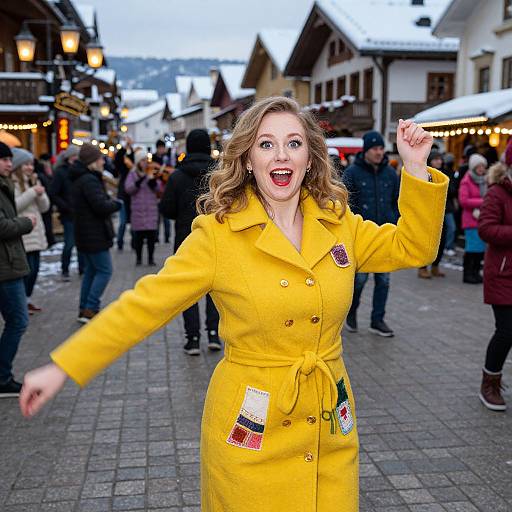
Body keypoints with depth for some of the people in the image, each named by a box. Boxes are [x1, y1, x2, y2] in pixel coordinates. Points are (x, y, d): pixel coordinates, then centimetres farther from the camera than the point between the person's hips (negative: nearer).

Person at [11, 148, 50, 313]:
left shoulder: (31, 182, 17)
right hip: (22, 236, -8)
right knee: (28, 269, -8)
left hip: (36, 233, 8)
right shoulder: (11, 183, -8)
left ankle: (27, 300, 23)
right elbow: (13, 206, -20)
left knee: (34, 269, 11)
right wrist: (32, 192, -19)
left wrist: (39, 191, -4)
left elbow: (44, 207, 12)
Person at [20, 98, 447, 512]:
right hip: (251, 433, -3)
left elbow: (413, 247, 10)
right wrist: (62, 368, -12)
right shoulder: (217, 233, -11)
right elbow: (147, 304, -10)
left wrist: (416, 169, -1)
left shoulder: (340, 224, 1)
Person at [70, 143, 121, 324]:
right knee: (104, 270, -4)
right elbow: (101, 206, -26)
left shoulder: (79, 179, 15)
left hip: (86, 233, 10)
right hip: (94, 234, -10)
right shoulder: (89, 180, -18)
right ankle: (90, 310, -5)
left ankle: (84, 309, 21)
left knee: (91, 270, 17)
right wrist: (116, 203, -7)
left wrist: (110, 202, 3)